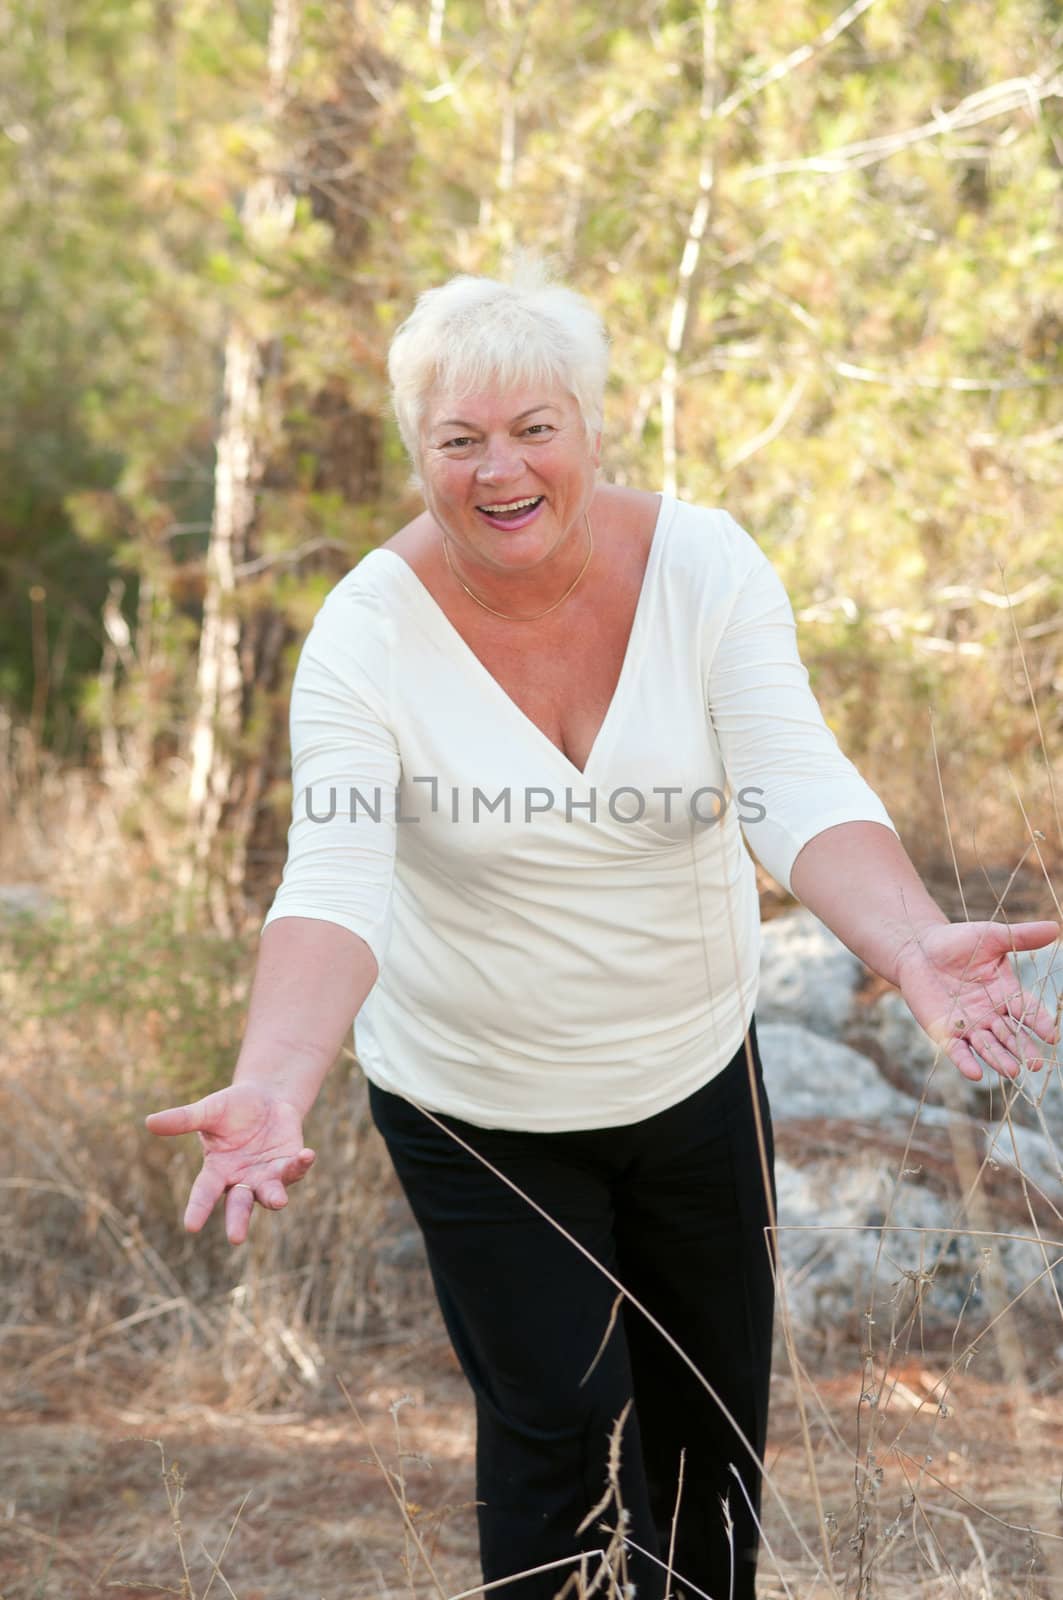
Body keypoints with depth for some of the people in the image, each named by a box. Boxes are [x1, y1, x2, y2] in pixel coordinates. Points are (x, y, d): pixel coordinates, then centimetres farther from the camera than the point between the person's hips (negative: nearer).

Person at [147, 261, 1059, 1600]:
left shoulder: (703, 567, -16)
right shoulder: (371, 632, -20)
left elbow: (802, 794, -26)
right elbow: (334, 884, -30)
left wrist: (914, 944, -45)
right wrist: (272, 1087, -48)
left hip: (695, 1071, 3)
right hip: (478, 1108, -2)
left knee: (713, 1412, 18)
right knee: (559, 1430, -2)